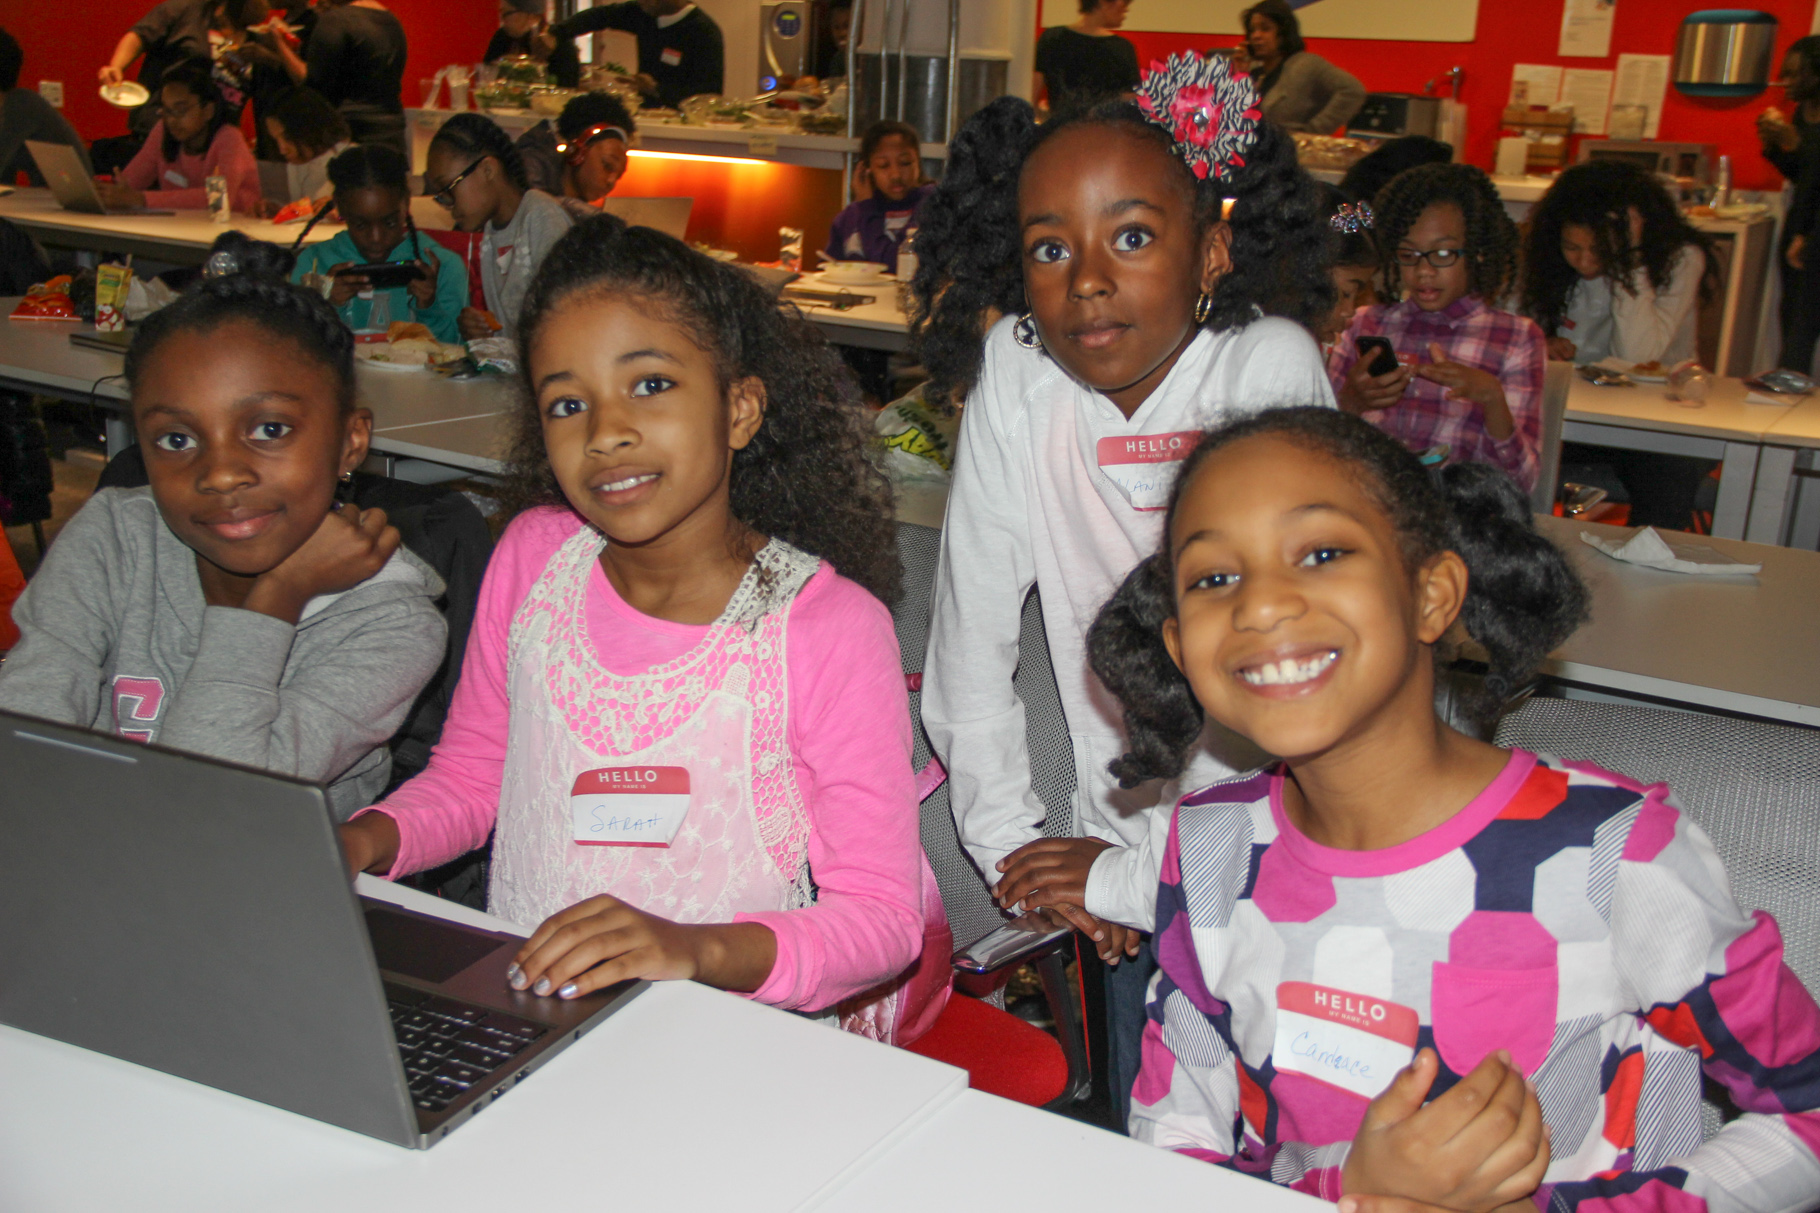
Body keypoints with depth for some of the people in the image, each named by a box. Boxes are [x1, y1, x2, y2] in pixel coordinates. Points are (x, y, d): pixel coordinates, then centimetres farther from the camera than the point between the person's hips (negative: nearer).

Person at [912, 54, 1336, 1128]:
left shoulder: (1270, 368, -19)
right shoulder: (1016, 378, -10)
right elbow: (971, 631, -3)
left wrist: (1137, 872, -17)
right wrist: (1007, 841, -5)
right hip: (1126, 829, 3)